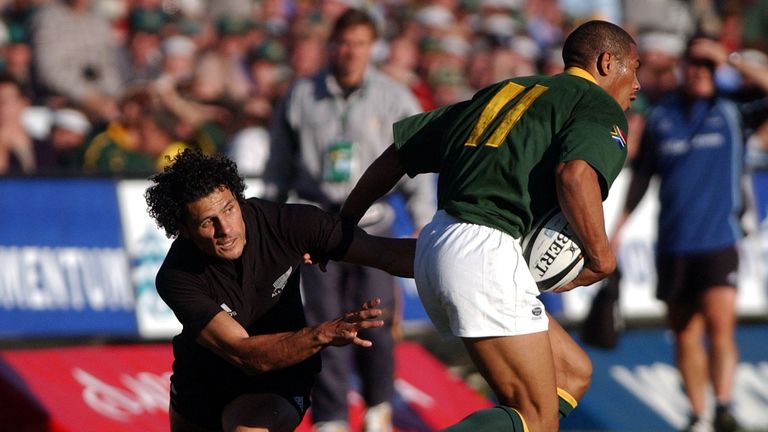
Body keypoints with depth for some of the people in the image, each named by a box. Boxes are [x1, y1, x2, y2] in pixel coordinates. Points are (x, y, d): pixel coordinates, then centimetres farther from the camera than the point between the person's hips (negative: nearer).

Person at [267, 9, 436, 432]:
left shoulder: (395, 99, 3)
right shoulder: (301, 97, 6)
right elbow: (279, 167, 14)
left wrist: (425, 225, -1)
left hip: (370, 223, -1)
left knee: (374, 321, -6)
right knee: (325, 325, -4)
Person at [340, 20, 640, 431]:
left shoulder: (502, 93, 26)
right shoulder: (600, 106, 3)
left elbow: (397, 154, 26)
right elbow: (575, 174, -20)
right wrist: (601, 256, -7)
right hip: (484, 252, -9)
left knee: (573, 372, 16)